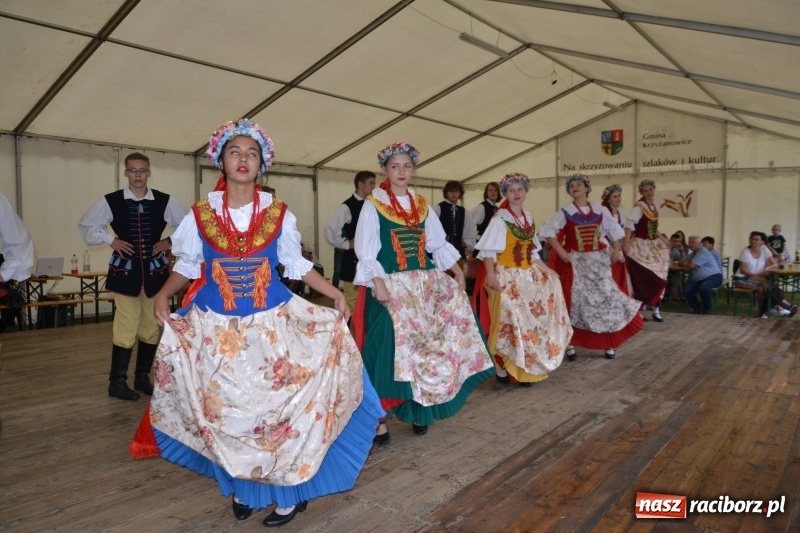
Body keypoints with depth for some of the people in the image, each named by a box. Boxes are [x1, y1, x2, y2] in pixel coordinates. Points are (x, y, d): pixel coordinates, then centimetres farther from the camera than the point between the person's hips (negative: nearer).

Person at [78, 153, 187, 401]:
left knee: (152, 327, 8)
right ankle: (117, 382, 11)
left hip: (155, 270, 2)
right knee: (126, 328, -4)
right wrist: (110, 240, -2)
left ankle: (142, 377, 24)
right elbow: (86, 225, 11)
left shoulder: (165, 201, -1)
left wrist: (170, 242, -1)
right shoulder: (111, 201, -3)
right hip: (125, 270, -2)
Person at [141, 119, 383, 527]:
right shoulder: (201, 214, 1)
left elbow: (297, 265, 7)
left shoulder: (279, 214, 1)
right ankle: (242, 486, 29)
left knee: (278, 405, 0)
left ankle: (288, 489, 18)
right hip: (216, 328, 1)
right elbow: (187, 265, 10)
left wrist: (335, 293, -1)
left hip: (272, 323, -1)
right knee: (226, 408, 8)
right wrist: (164, 294, -7)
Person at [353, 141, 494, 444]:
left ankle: (418, 407, 19)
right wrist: (378, 283, -19)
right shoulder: (373, 205, -2)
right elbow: (365, 251, -8)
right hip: (391, 285, -5)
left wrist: (456, 271, 6)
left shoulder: (422, 205, 13)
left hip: (425, 284, 5)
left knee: (426, 346, 5)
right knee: (390, 348, -8)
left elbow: (438, 244, 17)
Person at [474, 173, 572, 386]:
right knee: (508, 321, -5)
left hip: (528, 275, 7)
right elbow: (488, 250, -15)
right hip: (507, 276, -7)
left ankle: (523, 367, 18)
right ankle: (501, 367, 6)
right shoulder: (500, 218, -10)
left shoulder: (529, 218, 11)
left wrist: (543, 268, 11)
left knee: (531, 320, 8)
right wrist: (491, 276, -23)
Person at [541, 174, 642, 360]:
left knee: (605, 297, 2)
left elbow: (614, 230, 13)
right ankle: (570, 343, 7)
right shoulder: (565, 212, -2)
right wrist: (561, 252, -13)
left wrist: (616, 251, 4)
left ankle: (609, 343, 15)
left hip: (598, 261, 2)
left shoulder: (600, 210, 5)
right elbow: (548, 231, -7)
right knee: (574, 300, 0)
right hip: (575, 262, -2)